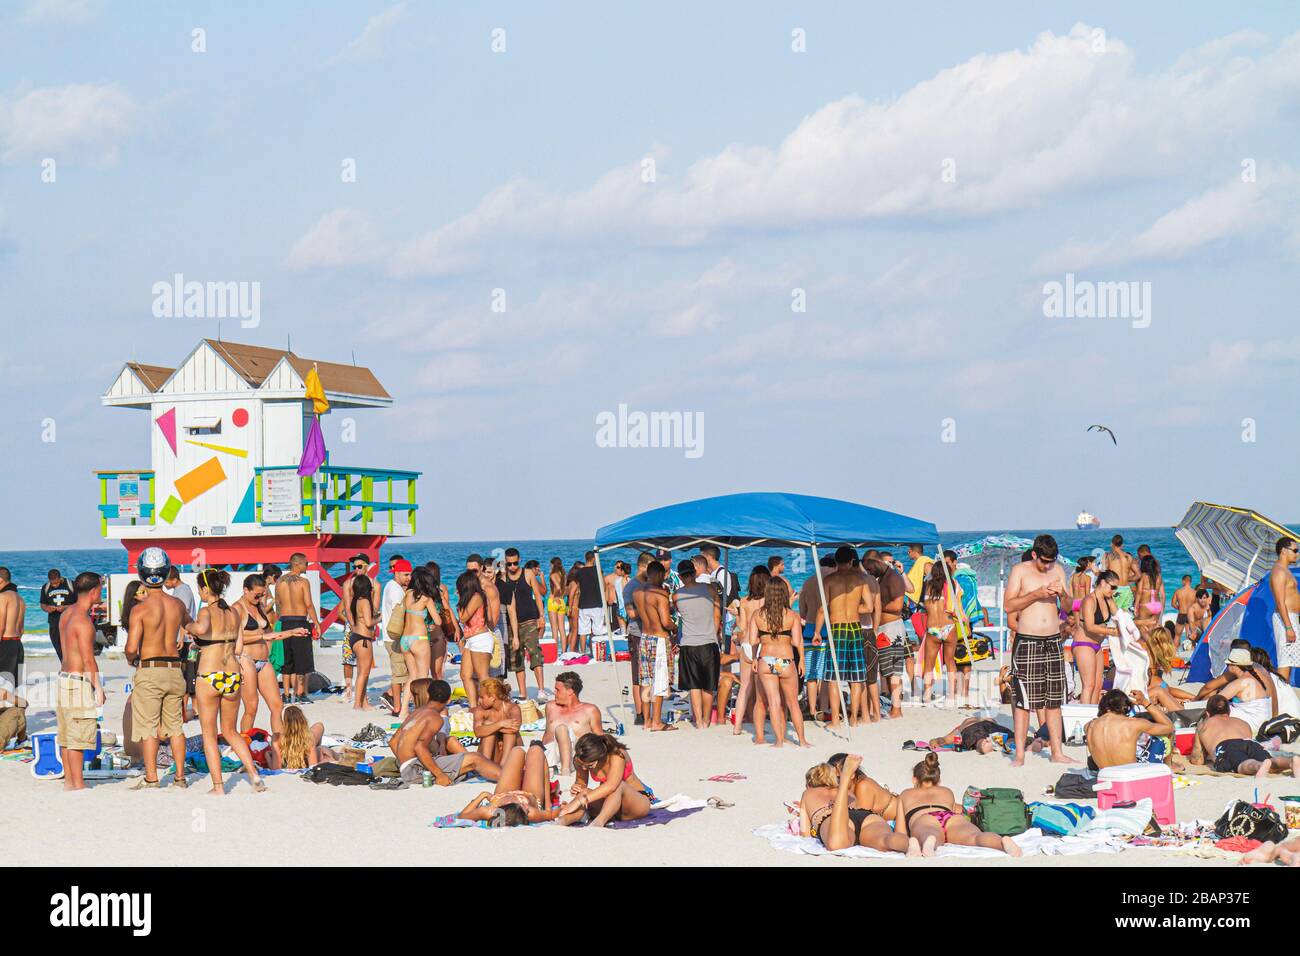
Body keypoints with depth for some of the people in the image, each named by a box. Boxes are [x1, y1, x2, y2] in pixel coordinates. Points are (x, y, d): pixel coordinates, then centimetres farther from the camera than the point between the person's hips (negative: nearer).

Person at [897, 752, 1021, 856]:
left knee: (927, 836, -38)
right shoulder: (947, 792, 43)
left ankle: (929, 841, -76)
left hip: (923, 821, -1)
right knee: (975, 837, -31)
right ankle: (1004, 842, -65)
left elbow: (900, 833, 32)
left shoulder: (905, 795, 38)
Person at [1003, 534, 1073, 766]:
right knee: (1023, 700, -5)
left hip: (1053, 641, 4)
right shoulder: (1019, 571, -2)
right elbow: (1008, 606, -10)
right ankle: (1019, 754, -1)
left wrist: (1062, 594, -6)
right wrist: (1037, 594, -18)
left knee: (1054, 700, 6)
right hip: (1027, 642, -4)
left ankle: (1057, 753, 11)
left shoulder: (1057, 570, 11)